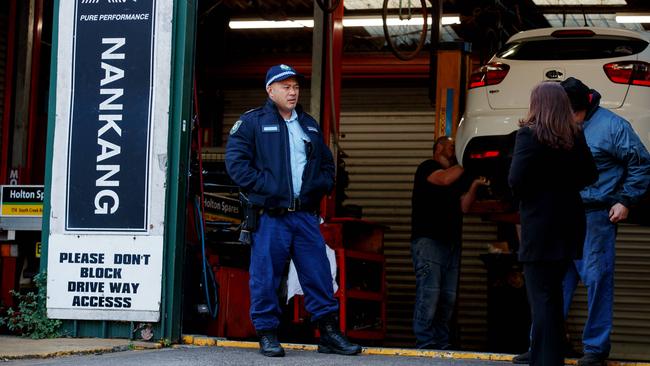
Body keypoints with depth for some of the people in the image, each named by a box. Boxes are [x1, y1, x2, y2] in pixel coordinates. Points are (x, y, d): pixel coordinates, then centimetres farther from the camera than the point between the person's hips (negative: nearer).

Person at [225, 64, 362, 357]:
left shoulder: (310, 126, 20)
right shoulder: (252, 122, 2)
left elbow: (328, 164, 26)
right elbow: (236, 161, -7)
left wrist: (321, 185, 6)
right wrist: (264, 187, -14)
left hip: (305, 214, 5)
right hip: (270, 215, -4)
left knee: (318, 273, 3)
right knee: (265, 276, -2)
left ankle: (329, 333, 9)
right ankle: (267, 335, 9)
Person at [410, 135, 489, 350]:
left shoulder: (457, 176, 25)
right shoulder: (427, 167, 3)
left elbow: (463, 207, 13)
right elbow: (444, 179, -17)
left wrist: (474, 186, -1)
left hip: (451, 242, 8)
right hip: (428, 241, -8)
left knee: (448, 297, 3)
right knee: (429, 294, -14)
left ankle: (441, 344, 5)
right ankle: (425, 343, -14)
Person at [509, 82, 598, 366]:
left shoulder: (530, 134, -12)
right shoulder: (576, 136, 6)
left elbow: (516, 179, -16)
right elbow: (590, 175, 13)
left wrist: (523, 194, 2)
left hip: (540, 226, -6)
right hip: (569, 223, 7)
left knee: (541, 297, -3)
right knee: (553, 293, 18)